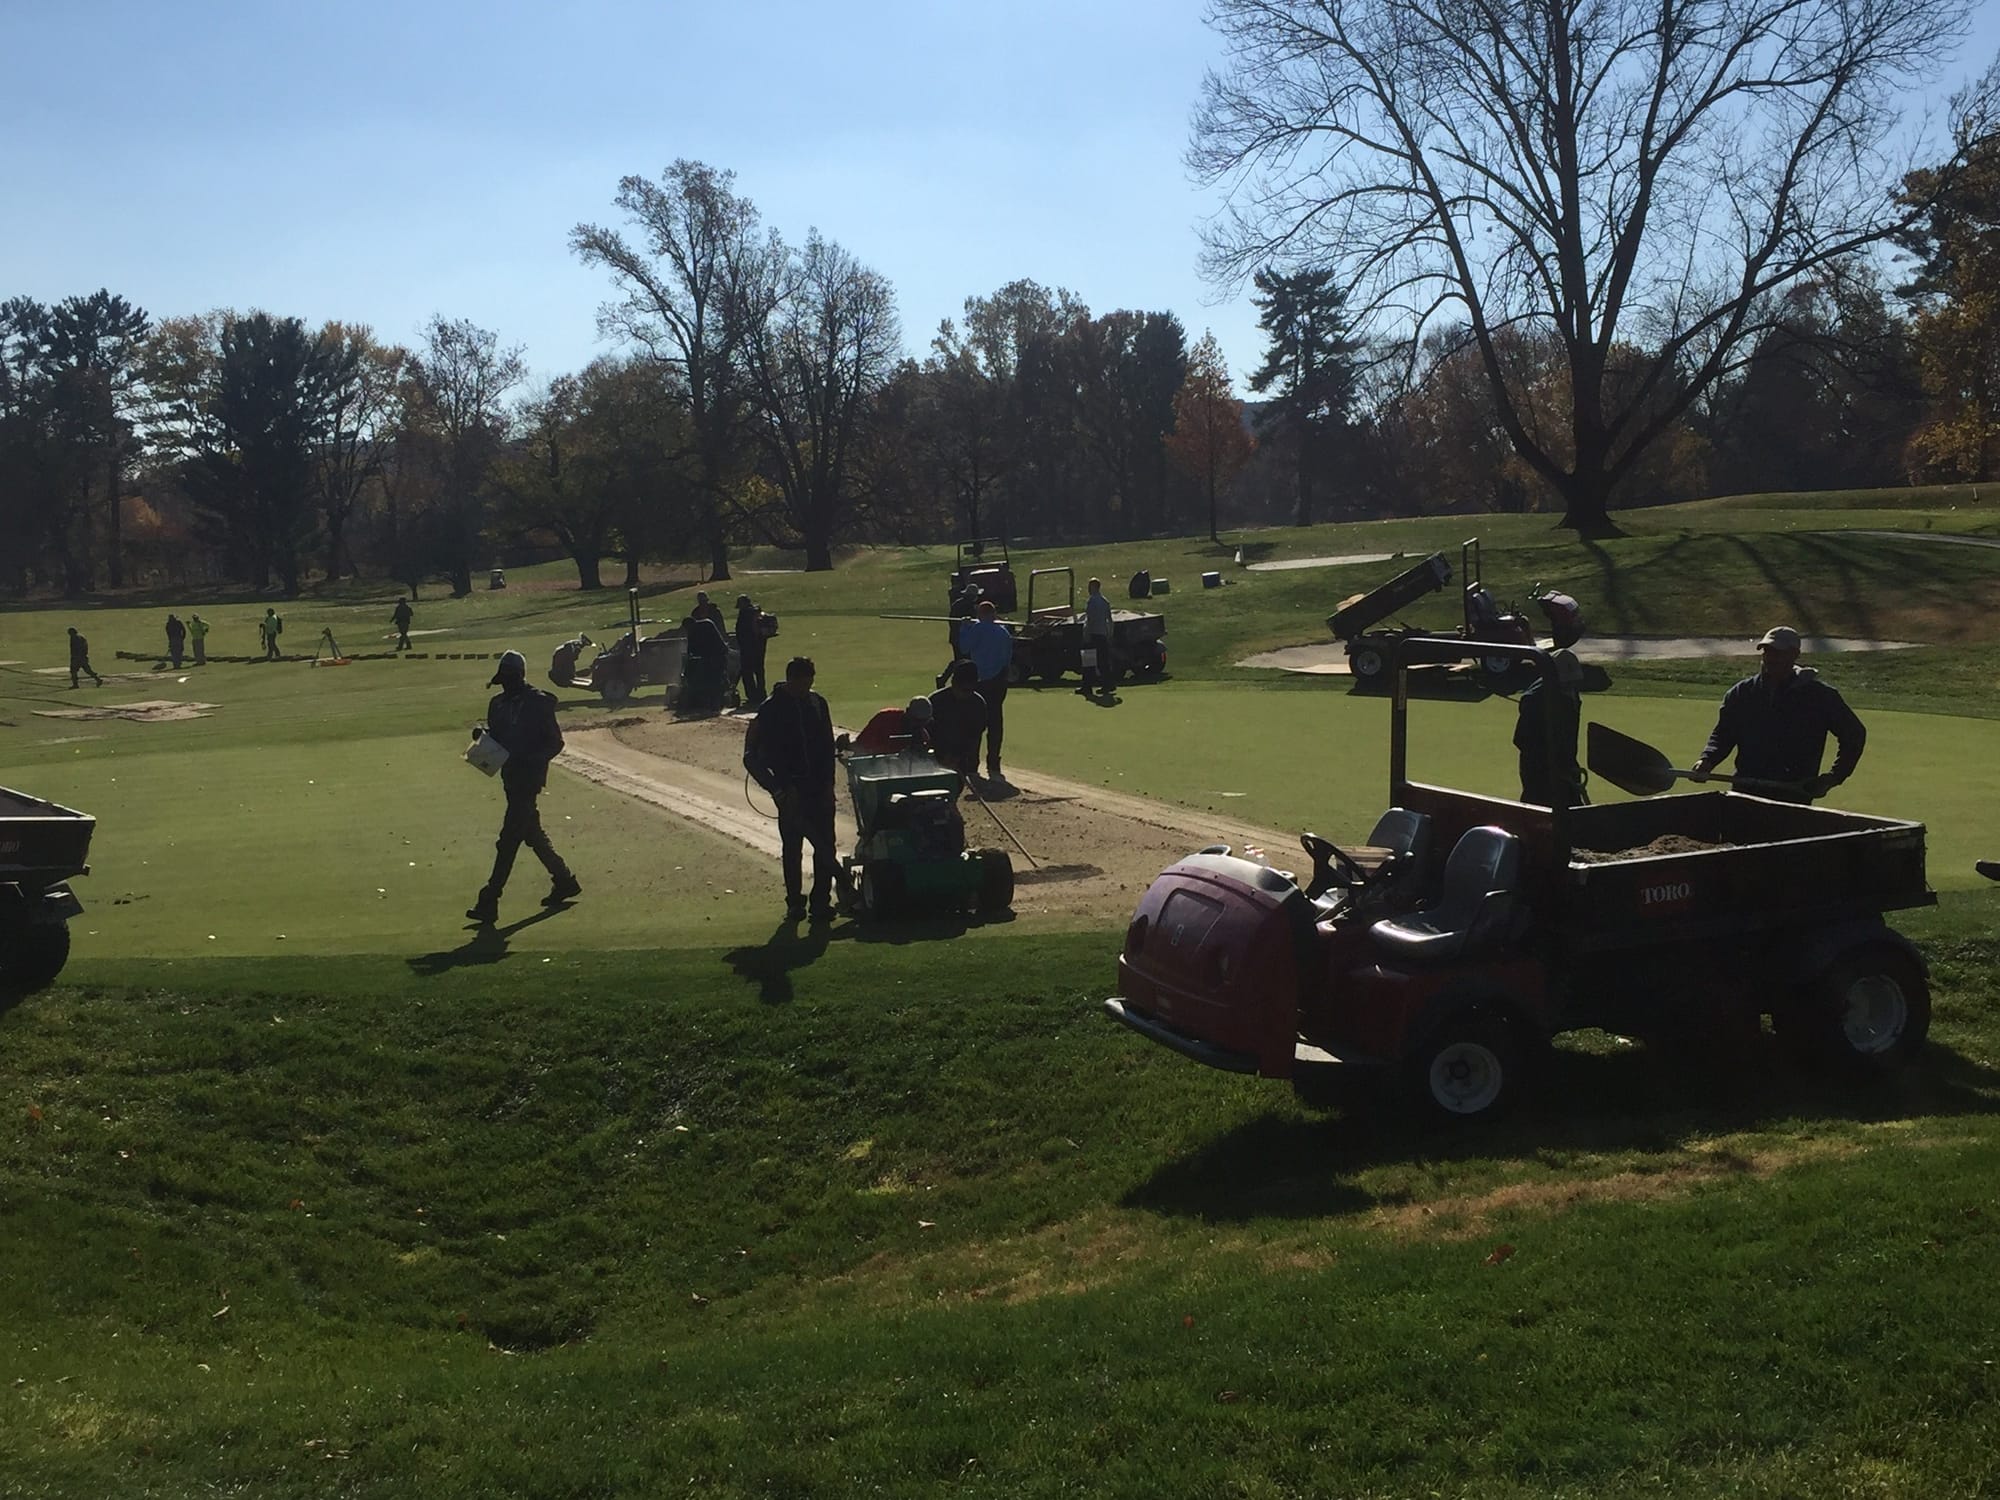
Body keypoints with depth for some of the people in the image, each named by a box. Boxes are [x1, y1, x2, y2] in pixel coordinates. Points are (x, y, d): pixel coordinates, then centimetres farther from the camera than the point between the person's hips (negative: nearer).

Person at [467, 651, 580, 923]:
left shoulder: (539, 704, -11)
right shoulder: (498, 704, 10)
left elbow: (555, 743, -9)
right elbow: (495, 738, 18)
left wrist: (532, 758, -23)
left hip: (529, 778, -8)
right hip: (510, 776, 8)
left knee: (508, 841, -9)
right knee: (532, 833, 17)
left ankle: (489, 903, -9)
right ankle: (564, 881, 31)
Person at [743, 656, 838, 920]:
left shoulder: (817, 704, 5)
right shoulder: (772, 709, -7)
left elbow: (828, 746, 11)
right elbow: (753, 757, -7)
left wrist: (828, 782, 2)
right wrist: (779, 789, -12)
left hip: (819, 786, 3)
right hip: (792, 789, -3)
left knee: (825, 844, 1)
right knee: (792, 847, 4)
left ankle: (821, 900, 7)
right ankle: (795, 902, 12)